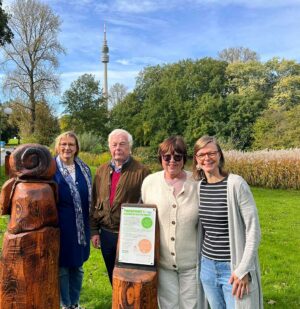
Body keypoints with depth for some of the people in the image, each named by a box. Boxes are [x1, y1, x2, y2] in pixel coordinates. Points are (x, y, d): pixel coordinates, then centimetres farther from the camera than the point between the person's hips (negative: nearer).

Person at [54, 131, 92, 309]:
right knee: (62, 267, 10)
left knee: (78, 267, 17)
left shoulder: (84, 169, 6)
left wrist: (91, 226, 11)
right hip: (60, 227, -4)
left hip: (80, 227, 4)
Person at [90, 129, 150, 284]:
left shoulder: (141, 172, -10)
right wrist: (94, 230, 7)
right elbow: (94, 203, 9)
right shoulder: (101, 171, 6)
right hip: (106, 234, 5)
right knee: (113, 278, 21)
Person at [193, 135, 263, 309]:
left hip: (234, 267, -5)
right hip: (207, 265, 5)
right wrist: (200, 259, 13)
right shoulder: (198, 186, 0)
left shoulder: (236, 184, -15)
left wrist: (243, 269, -15)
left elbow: (254, 230, -13)